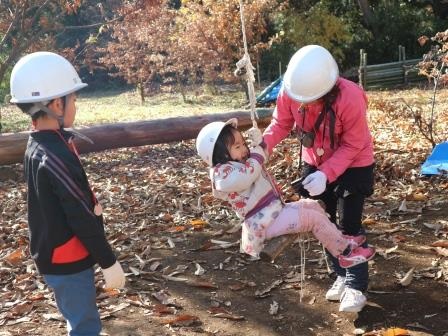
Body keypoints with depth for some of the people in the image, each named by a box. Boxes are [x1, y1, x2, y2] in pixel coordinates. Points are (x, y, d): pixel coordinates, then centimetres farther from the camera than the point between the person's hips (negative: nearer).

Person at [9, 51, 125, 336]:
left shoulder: (37, 147, 4)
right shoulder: (56, 156, -26)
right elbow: (82, 218, -24)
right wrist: (109, 262, -18)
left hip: (57, 255, 9)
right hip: (67, 260, -9)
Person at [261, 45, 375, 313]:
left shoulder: (350, 98, -35)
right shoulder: (291, 92, -24)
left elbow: (352, 146, -26)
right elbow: (281, 123, -11)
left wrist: (327, 174, -36)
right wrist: (264, 145, -30)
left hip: (354, 165, -5)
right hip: (315, 163, 5)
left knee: (349, 225, -5)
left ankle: (356, 286, 8)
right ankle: (342, 275, 29)